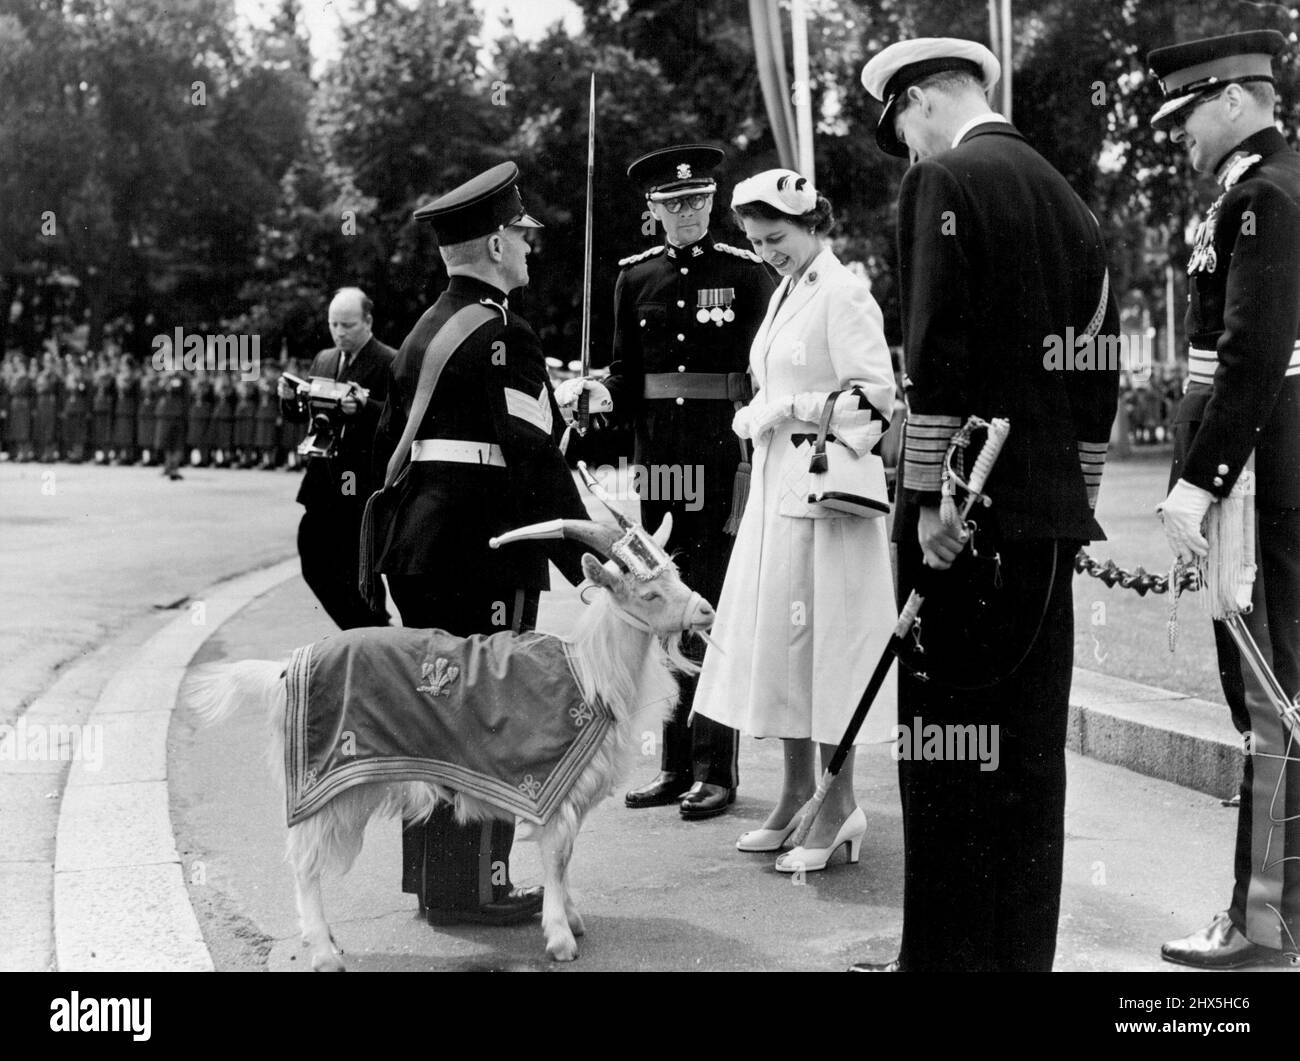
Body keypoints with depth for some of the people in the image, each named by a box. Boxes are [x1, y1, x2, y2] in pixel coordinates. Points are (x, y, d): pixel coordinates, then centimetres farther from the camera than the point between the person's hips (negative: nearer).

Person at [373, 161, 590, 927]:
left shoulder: (425, 332, 14)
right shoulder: (505, 335, -13)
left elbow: (391, 445, 18)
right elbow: (538, 459, -18)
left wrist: (390, 550, 23)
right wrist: (586, 558, -13)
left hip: (418, 549, 9)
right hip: (488, 557, -9)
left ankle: (431, 874, 24)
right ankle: (473, 885, 6)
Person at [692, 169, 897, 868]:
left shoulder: (842, 293, -9)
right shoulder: (785, 293, 17)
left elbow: (875, 394, -16)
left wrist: (787, 409, -14)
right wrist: (759, 416, 3)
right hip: (778, 489, 9)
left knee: (823, 643, -4)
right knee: (777, 639, 11)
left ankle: (839, 805, 6)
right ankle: (797, 792, 22)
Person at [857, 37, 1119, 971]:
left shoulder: (943, 181, -6)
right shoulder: (1067, 200, 15)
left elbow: (936, 356, -15)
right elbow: (1099, 374, 15)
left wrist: (930, 498, -12)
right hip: (1051, 514, 7)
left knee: (947, 742, 0)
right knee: (1031, 746, 11)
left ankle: (946, 951, 6)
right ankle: (1022, 948, 19)